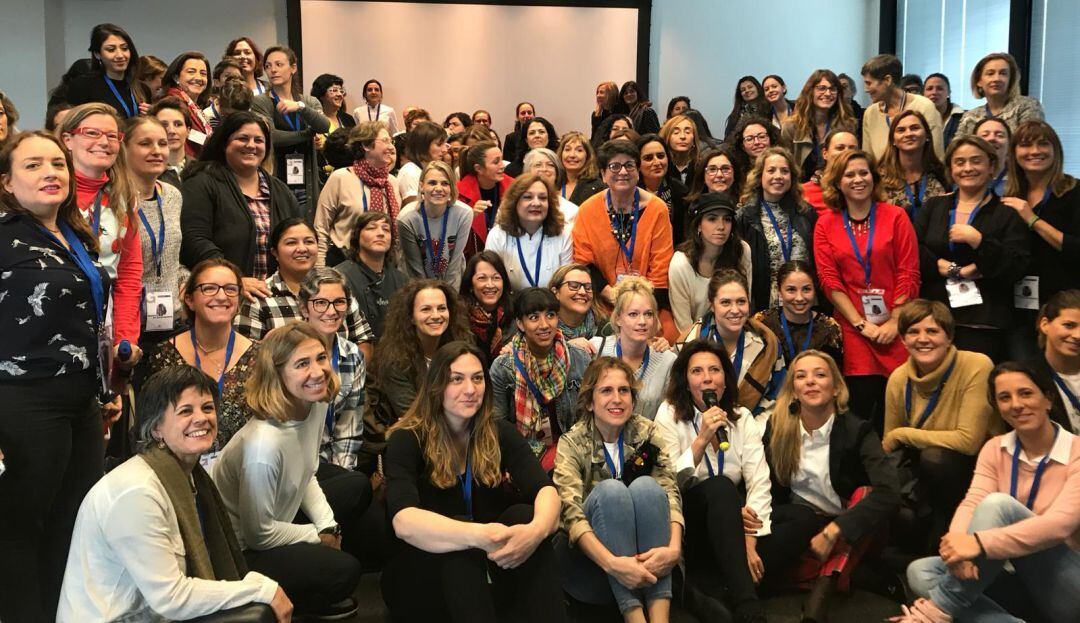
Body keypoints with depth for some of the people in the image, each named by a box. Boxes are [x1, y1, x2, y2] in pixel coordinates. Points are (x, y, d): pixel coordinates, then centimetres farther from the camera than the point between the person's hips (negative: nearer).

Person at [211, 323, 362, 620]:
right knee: (344, 571, -16)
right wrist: (317, 536, -10)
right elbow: (259, 534, -23)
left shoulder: (315, 404, -10)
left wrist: (329, 526, -3)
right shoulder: (264, 444, -36)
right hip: (239, 551, -8)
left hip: (276, 519, 9)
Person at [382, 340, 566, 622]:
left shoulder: (499, 432, -2)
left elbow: (545, 490, -17)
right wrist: (477, 535, -48)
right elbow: (404, 520, -31)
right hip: (420, 576, -3)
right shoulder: (407, 440, -13)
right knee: (458, 537, -34)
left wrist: (537, 529, -42)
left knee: (523, 514, -26)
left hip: (486, 571, 3)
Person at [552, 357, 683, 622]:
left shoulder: (647, 432, 0)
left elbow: (670, 492, -11)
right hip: (592, 552, -2)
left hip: (645, 552, 2)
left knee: (645, 485, -26)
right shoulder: (572, 443, -8)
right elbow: (570, 512, -22)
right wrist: (612, 563, -38)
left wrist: (674, 547, -32)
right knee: (610, 489, -29)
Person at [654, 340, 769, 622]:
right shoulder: (669, 414, -1)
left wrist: (749, 541, -21)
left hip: (728, 520, 3)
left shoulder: (743, 418, 6)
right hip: (687, 517, -3)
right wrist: (702, 439, -22)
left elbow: (759, 482, -7)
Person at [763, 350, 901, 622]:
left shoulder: (855, 429, -14)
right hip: (795, 524, 0)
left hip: (844, 538, 1)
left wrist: (832, 531, -35)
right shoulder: (778, 427, -5)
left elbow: (889, 493, -29)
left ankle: (823, 588, -35)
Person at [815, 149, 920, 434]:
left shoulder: (895, 216, 4)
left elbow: (909, 274, 0)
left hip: (894, 327, 0)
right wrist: (861, 324, -6)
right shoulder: (826, 224, 6)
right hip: (852, 327, 0)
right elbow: (829, 280, 0)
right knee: (860, 402, -3)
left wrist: (894, 322, -8)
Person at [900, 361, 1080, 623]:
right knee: (920, 571, -16)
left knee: (998, 503, -28)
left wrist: (979, 543, -37)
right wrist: (957, 547, -34)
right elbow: (972, 503, -11)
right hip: (1018, 581, 6)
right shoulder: (995, 449, 5)